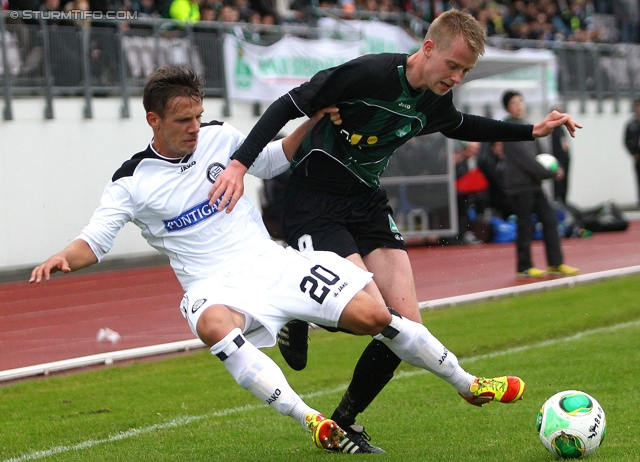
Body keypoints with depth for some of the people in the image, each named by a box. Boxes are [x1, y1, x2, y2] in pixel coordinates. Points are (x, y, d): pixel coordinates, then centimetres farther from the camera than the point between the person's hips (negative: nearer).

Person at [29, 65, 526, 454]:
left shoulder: (219, 136, 5)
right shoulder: (132, 182, -4)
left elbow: (272, 161, 20)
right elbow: (94, 242, -7)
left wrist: (313, 123, 6)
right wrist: (61, 259, -28)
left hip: (272, 262, 3)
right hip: (217, 285, -3)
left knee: (374, 315, -8)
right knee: (213, 325, -41)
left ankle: (470, 385, 14)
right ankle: (312, 421, -41)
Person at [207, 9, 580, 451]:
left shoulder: (437, 102, 2)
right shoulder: (369, 73, -22)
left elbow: (461, 126, 27)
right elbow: (290, 105, -19)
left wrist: (532, 131, 20)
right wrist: (240, 163, -28)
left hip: (368, 205, 7)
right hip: (315, 205, -7)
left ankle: (343, 422, 12)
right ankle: (300, 318, 10)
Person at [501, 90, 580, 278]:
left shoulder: (526, 126, 16)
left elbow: (538, 151, 14)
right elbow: (524, 157, -16)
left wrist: (554, 169, -4)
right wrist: (549, 173, -14)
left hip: (533, 183, 8)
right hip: (519, 184, -8)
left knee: (549, 220, 5)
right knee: (525, 226, -3)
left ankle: (555, 263, 9)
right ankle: (524, 267, 6)